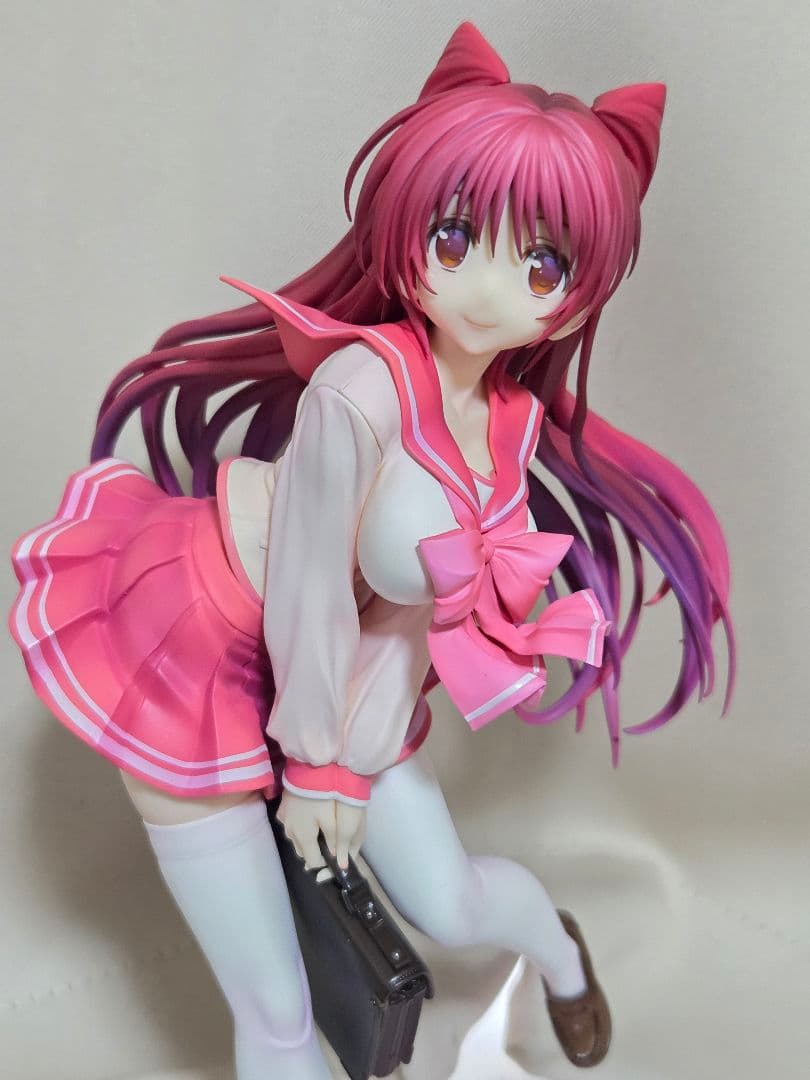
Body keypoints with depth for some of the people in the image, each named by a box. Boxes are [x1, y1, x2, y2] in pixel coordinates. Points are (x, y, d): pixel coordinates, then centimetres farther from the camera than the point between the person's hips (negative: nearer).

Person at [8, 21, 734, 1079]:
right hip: (194, 662, -5)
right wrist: (316, 757, -8)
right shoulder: (363, 385, -30)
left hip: (327, 671, 6)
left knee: (451, 903, 18)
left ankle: (555, 944, 55)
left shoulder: (517, 423, -8)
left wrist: (348, 756, -4)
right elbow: (308, 592, -22)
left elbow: (417, 599, -4)